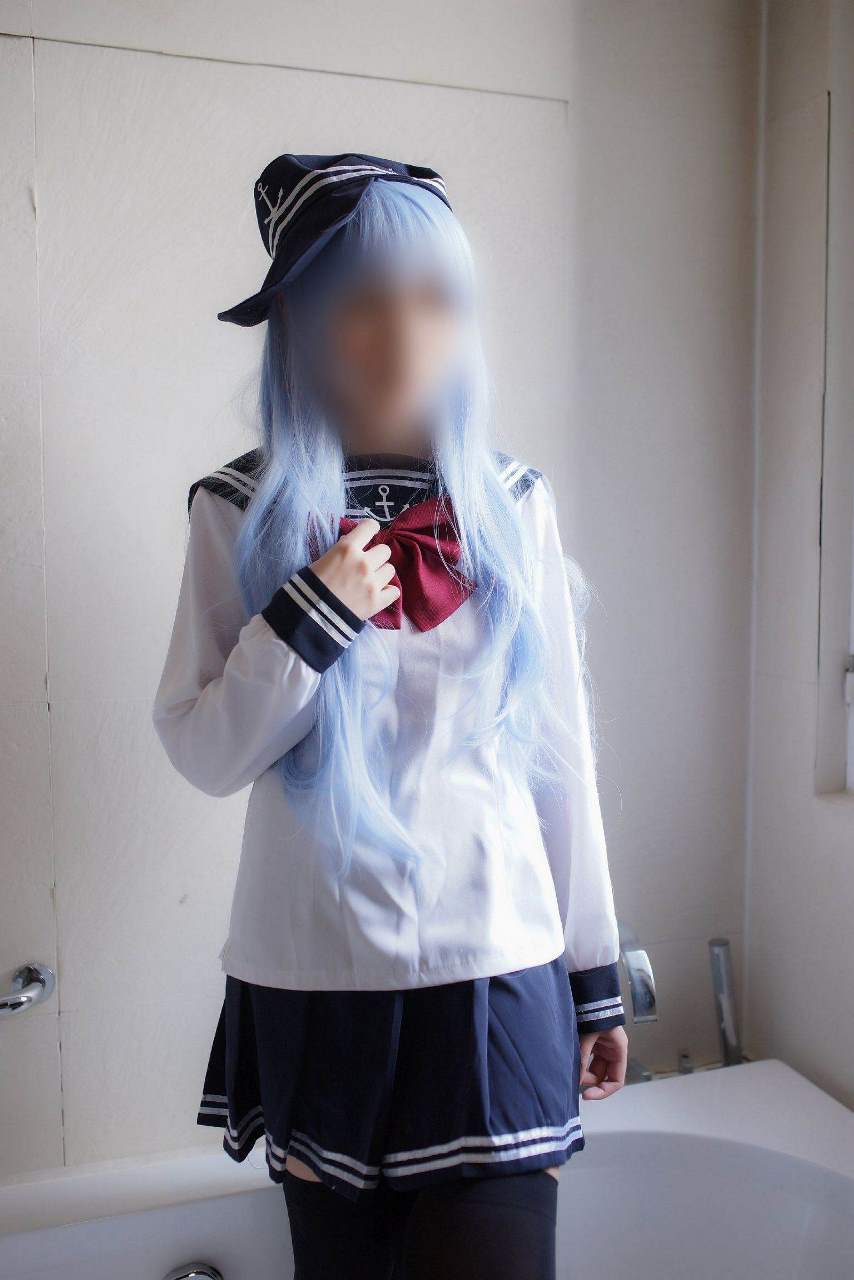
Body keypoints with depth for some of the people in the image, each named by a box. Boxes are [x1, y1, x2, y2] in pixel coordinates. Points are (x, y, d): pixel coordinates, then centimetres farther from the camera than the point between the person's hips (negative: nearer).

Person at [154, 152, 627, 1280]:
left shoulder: (510, 504, -1)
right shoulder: (244, 512, -4)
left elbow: (560, 751, 2)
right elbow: (202, 754, -4)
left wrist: (596, 973, 5)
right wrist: (308, 618, -20)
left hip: (495, 973, 1)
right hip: (312, 977, 0)